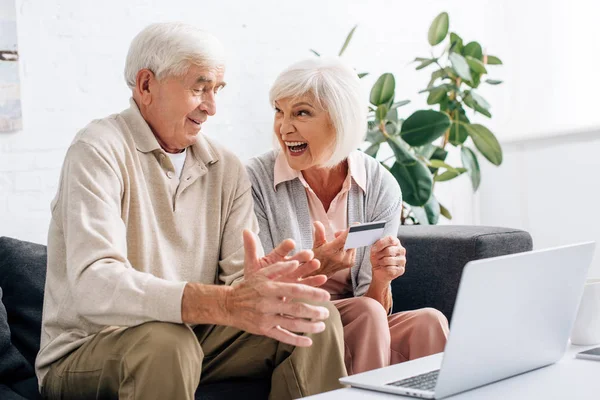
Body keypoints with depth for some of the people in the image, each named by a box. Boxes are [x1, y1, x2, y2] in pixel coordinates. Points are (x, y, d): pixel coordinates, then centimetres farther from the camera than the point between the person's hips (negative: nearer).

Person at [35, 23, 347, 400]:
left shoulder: (227, 169, 5)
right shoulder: (99, 151, -15)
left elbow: (238, 278, -5)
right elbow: (92, 286, -30)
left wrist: (258, 285, -31)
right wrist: (225, 304, -43)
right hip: (86, 352, -5)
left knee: (318, 318, -12)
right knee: (164, 341, -38)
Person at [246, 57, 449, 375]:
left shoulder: (380, 187, -4)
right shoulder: (255, 181, -11)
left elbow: (374, 304, -2)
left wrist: (381, 280, -24)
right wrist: (314, 268, -28)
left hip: (355, 334, 2)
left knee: (428, 322, -26)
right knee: (366, 314, -29)